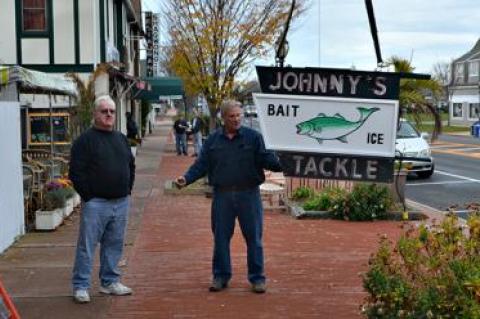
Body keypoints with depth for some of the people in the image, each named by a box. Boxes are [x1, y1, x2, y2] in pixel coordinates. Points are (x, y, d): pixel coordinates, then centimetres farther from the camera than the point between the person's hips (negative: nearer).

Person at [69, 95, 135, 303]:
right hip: (95, 203, -6)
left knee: (114, 245, 12)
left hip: (121, 202, 6)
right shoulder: (85, 140, -6)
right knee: (87, 245, -1)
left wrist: (127, 191, 12)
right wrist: (88, 196, -12)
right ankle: (80, 286, 6)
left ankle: (110, 282, 23)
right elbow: (76, 172, -10)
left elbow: (131, 166, 22)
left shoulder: (121, 139, 15)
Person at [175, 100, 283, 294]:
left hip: (248, 193, -2)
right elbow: (201, 164, 6)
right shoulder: (213, 140, 7)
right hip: (222, 195, 2)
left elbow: (266, 158, -5)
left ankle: (257, 278, 14)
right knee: (220, 237, 8)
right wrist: (187, 178, -9)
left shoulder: (253, 137, 1)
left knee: (253, 237, 3)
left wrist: (281, 165, -25)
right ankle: (220, 276, 21)